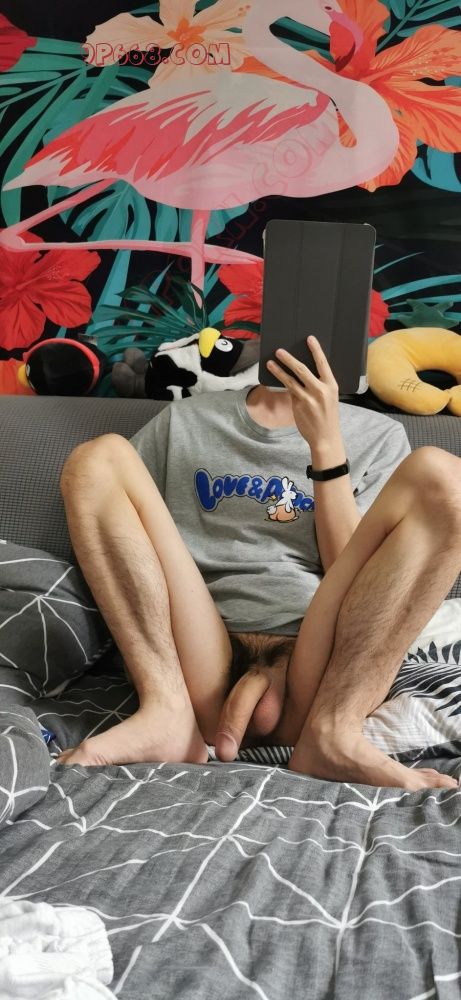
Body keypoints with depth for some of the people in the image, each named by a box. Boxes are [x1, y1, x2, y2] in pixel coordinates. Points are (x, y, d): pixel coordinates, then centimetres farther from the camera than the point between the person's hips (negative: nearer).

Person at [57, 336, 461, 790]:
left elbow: (354, 574, 7)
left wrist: (326, 443, -6)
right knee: (98, 457, -10)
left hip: (319, 677, 0)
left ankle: (333, 731, -30)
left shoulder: (378, 436, 18)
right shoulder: (183, 422, 21)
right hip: (206, 659, 1)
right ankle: (168, 711, -26)